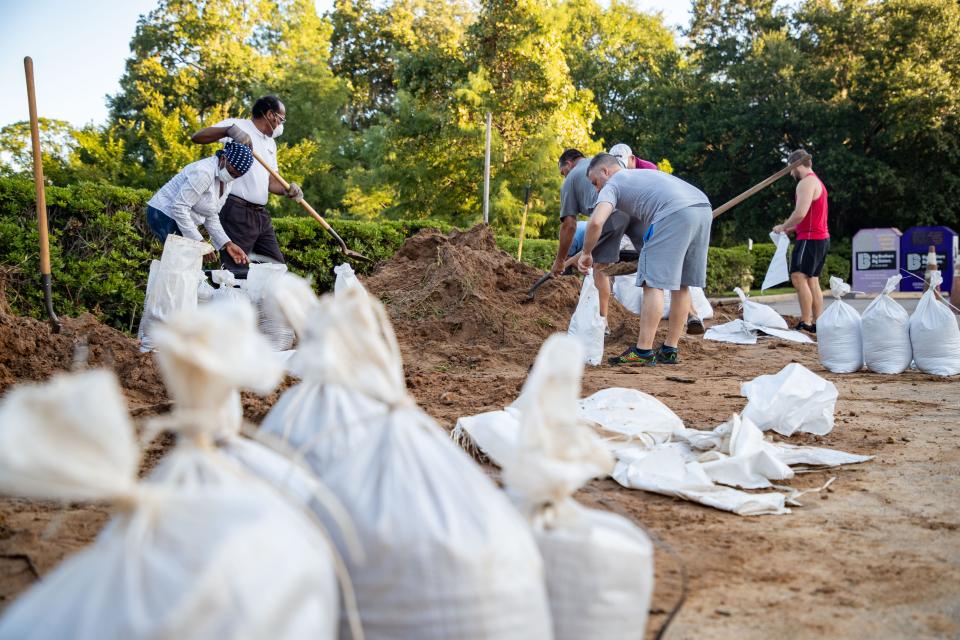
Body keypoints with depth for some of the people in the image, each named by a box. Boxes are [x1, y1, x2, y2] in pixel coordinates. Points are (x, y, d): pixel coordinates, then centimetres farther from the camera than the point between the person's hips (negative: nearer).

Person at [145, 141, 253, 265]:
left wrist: (227, 244, -6)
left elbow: (211, 217, 7)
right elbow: (179, 208, -28)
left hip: (183, 219, 9)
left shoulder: (227, 182, 3)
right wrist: (199, 242, -27)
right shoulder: (204, 172, -25)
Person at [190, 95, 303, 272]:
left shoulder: (271, 143, 20)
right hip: (237, 212, -8)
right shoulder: (238, 125, -3)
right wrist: (230, 130, -30)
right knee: (235, 269, -9)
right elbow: (196, 137, -14)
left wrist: (287, 190, -4)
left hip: (261, 214, 8)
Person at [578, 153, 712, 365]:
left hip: (675, 213, -8)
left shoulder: (612, 185, 13)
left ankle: (643, 352, -5)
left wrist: (586, 253, 9)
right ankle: (670, 350, 18)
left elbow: (596, 222, -4)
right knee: (681, 284, 13)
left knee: (654, 283, -4)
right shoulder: (644, 173, 37)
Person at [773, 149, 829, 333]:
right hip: (821, 237, 11)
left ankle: (805, 322, -19)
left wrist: (783, 227, -10)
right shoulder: (817, 182, 22)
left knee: (799, 277, -14)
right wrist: (789, 228, 16)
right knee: (812, 280, 11)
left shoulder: (806, 183, -12)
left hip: (810, 238, -11)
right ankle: (817, 323, 10)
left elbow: (800, 213, -23)